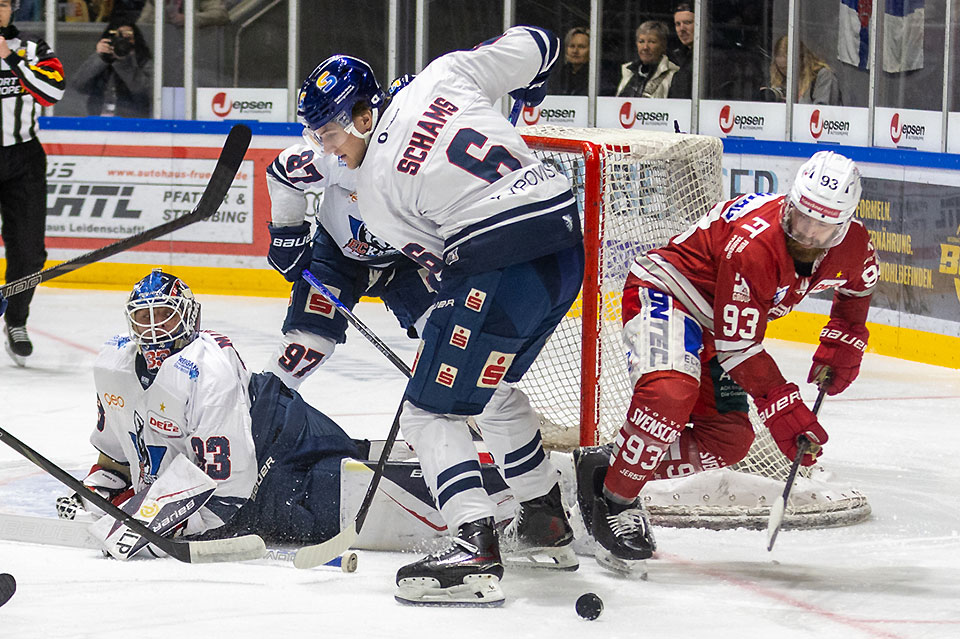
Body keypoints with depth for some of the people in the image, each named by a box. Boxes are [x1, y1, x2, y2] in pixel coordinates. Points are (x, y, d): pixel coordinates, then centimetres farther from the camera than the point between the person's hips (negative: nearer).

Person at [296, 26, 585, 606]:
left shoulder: (374, 187, 0)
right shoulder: (445, 75, 10)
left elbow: (433, 258, 3)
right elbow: (536, 47, 14)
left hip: (502, 266, -8)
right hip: (567, 247, 8)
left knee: (432, 410, -2)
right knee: (494, 387, 29)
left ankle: (476, 549, -19)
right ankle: (547, 524, 37)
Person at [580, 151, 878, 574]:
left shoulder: (851, 246, -13)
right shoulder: (751, 245, -36)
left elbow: (859, 286, 16)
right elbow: (737, 346, -30)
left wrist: (843, 342, 6)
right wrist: (784, 409, -31)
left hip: (715, 321, 9)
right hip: (663, 292, -9)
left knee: (729, 439, 2)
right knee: (670, 392, -36)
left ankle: (611, 473, 9)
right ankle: (615, 502, -20)